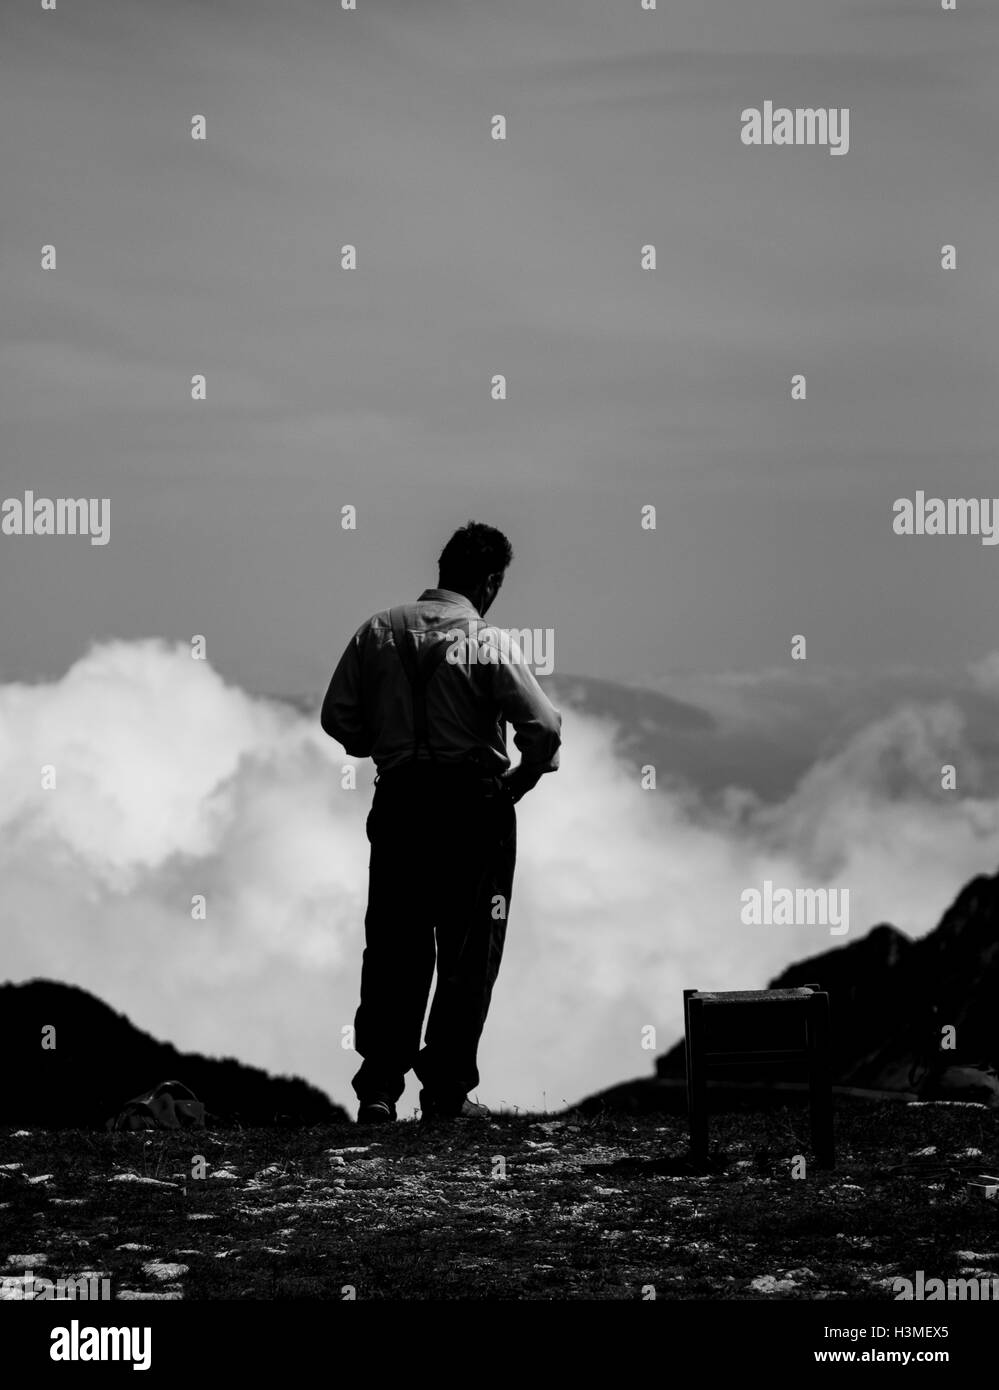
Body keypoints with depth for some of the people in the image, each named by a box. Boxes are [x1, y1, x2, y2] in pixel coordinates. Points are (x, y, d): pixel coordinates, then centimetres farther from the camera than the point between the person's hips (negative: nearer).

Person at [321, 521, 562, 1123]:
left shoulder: (378, 632, 2)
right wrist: (520, 780, 1)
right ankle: (446, 1091, 7)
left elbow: (338, 717, 3)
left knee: (393, 949, 11)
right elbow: (545, 727, -16)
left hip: (398, 802, 4)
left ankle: (379, 1086, 5)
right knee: (467, 953, 6)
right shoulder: (490, 643, -11)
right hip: (473, 804, -4)